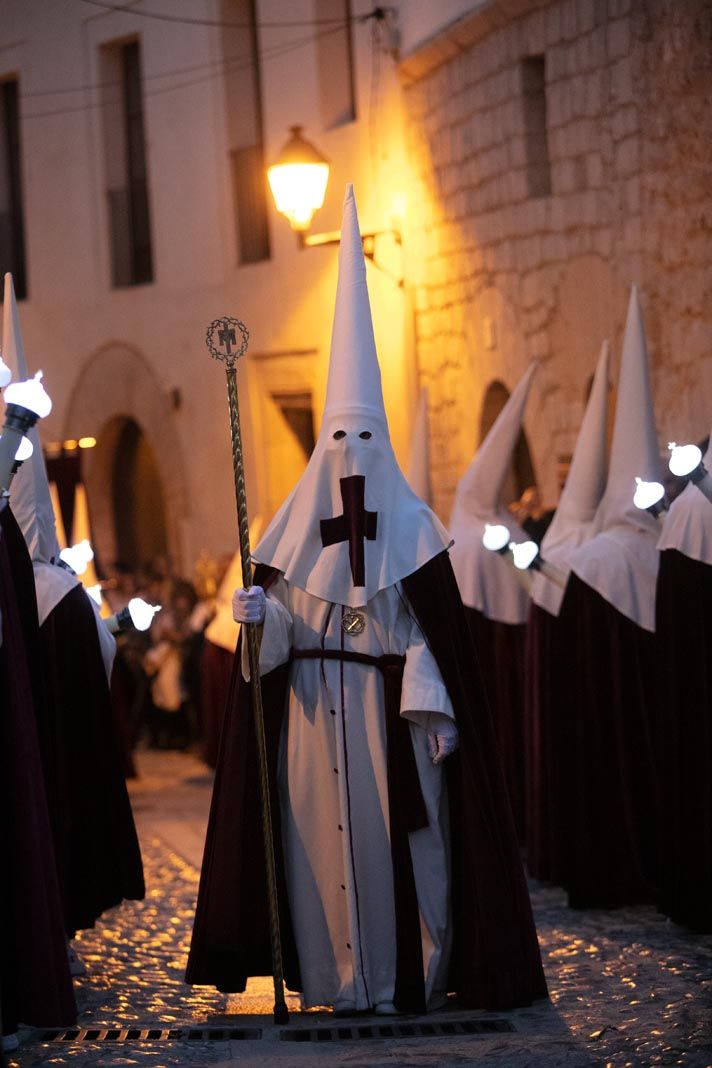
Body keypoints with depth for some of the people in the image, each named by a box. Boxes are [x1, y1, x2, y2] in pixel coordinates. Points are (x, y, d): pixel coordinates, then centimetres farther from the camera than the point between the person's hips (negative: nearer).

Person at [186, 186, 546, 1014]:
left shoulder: (411, 525, 1)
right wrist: (261, 613, -16)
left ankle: (407, 973, 5)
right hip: (313, 705, 2)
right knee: (321, 831, 1)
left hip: (389, 704, -2)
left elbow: (432, 628, -2)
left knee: (397, 834, -3)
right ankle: (334, 974, 7)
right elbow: (280, 623, 7)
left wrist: (437, 712, -9)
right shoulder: (298, 523, 6)